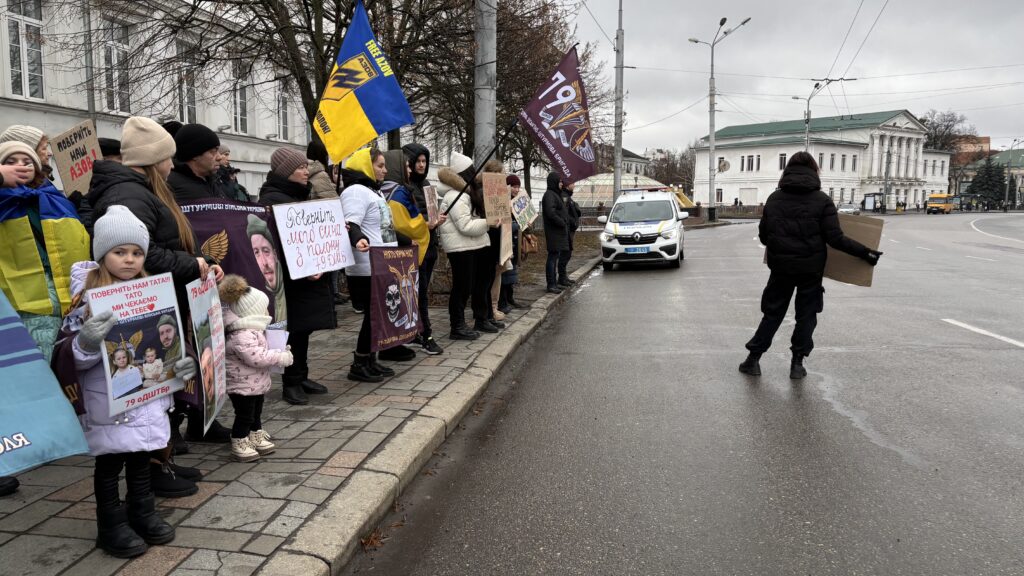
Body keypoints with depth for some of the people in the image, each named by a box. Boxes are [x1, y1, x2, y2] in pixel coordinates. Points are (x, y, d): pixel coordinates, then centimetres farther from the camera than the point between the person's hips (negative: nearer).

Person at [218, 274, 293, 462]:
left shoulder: (253, 329, 6)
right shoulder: (242, 335, -28)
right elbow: (256, 357, -34)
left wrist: (280, 351, 8)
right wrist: (282, 357, -26)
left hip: (256, 383, 10)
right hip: (242, 385, -10)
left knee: (256, 411, 21)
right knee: (244, 415, 2)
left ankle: (256, 438, 36)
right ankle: (239, 444, 15)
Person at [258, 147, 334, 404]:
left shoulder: (300, 195, 18)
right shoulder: (271, 199, -12)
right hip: (291, 279, -9)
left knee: (304, 328, 13)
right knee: (295, 329, -2)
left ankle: (301, 376, 23)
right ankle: (291, 382, 9)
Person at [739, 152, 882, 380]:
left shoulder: (774, 198, 1)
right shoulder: (822, 200, -7)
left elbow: (763, 235, 5)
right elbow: (835, 238, -12)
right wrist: (865, 252, -4)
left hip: (781, 266, 2)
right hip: (810, 268, -2)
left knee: (773, 313, 13)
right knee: (806, 315, 12)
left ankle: (753, 359, 14)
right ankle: (797, 363, 14)